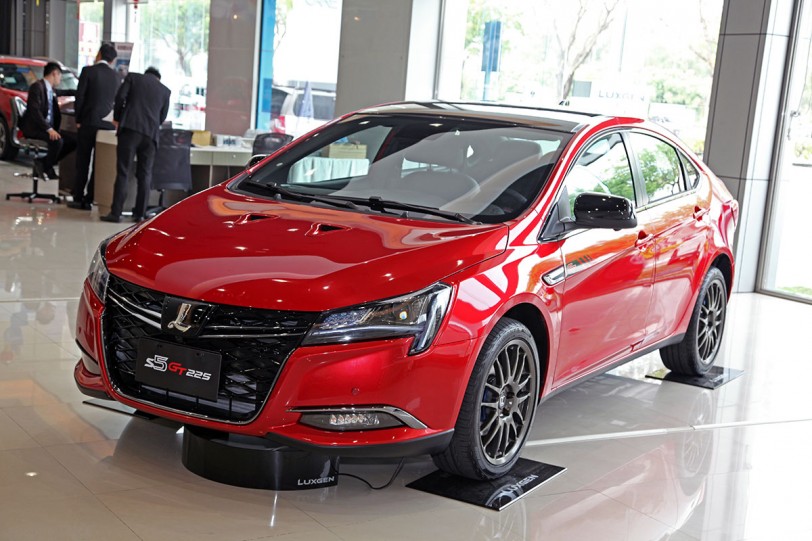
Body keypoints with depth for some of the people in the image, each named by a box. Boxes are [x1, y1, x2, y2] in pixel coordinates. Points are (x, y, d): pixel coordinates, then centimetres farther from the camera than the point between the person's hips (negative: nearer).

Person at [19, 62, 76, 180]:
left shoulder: (51, 90, 18)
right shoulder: (37, 86, -10)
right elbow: (35, 111, -20)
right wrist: (49, 129, -28)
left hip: (48, 127, 9)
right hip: (34, 128, -9)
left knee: (72, 141, -8)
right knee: (57, 141, -31)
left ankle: (43, 164, -1)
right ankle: (46, 168, -9)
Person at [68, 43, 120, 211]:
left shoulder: (88, 71, -5)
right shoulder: (116, 76, 7)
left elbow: (80, 96, -6)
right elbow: (115, 100, 11)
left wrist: (78, 120, 3)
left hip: (88, 121, -3)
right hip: (107, 123, 3)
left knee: (82, 161, 4)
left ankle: (78, 198, 4)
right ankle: (89, 199, 7)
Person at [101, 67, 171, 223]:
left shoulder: (133, 77, 13)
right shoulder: (165, 91, 18)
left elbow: (120, 96, 1)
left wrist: (117, 118, 14)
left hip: (130, 128, -2)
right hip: (151, 134, 2)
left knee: (122, 172, -2)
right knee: (145, 175, 8)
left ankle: (116, 212, -6)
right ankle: (140, 213, 8)